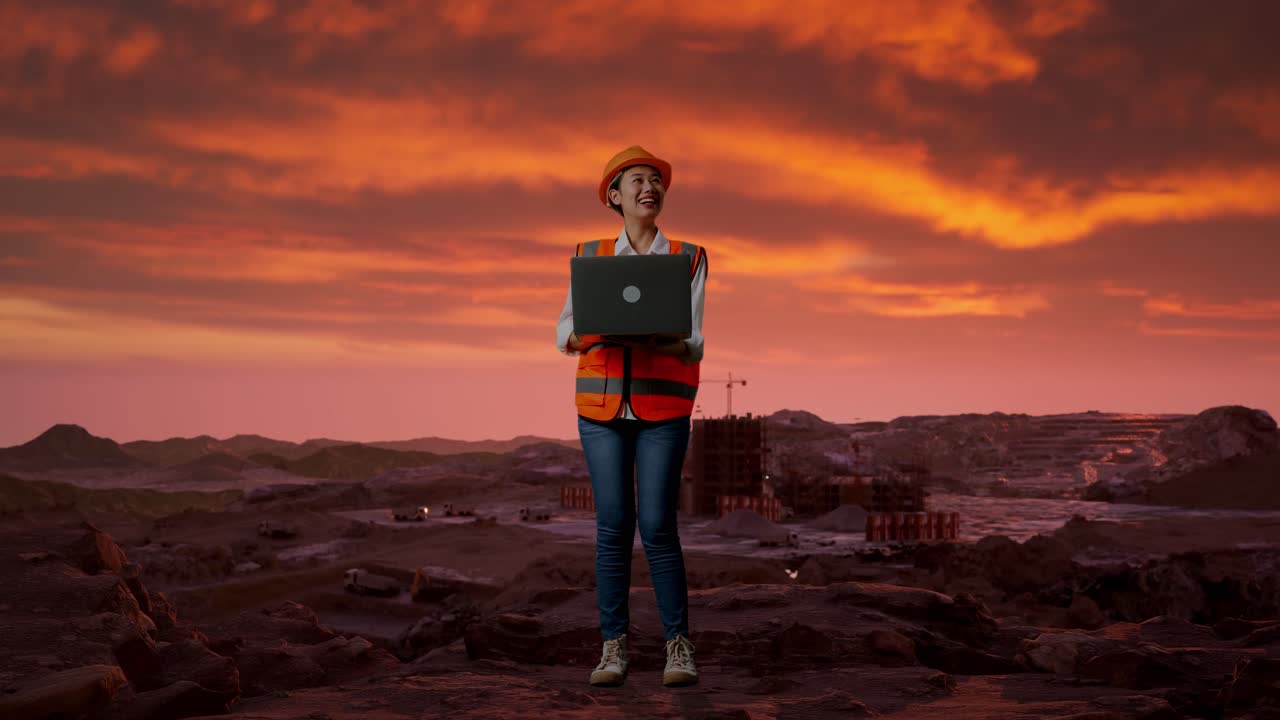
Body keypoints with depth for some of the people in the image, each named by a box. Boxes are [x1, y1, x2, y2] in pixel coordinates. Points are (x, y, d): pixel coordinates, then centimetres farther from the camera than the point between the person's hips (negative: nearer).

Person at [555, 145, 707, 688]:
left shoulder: (688, 259, 5)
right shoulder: (590, 256, 9)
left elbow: (694, 342, 0)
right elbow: (564, 332, 7)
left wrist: (662, 342, -23)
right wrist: (593, 334, -16)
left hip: (662, 406, -1)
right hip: (602, 404, 1)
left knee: (657, 526, -7)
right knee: (613, 526, -1)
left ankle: (678, 645, 4)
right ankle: (613, 647, 7)